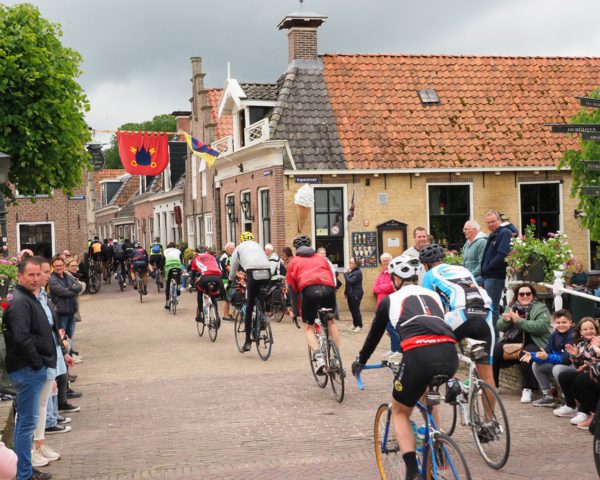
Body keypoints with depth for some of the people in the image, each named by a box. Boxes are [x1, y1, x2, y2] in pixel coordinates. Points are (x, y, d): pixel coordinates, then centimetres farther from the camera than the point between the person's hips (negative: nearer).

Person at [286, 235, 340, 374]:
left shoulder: (294, 261, 26)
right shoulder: (322, 258, 33)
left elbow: (292, 287, 21)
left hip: (309, 289, -2)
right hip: (328, 288, 3)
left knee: (308, 327, 11)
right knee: (331, 321, 26)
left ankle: (319, 358, -13)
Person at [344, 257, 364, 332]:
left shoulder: (358, 272, -13)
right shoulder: (350, 272, 15)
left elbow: (351, 281, -22)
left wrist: (346, 274, -11)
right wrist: (346, 292, 12)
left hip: (356, 295, -9)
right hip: (350, 294, 9)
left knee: (356, 310, -7)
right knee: (352, 310, 11)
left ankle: (359, 326, 0)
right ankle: (355, 325, 19)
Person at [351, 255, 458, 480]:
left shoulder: (390, 300, 20)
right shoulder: (433, 295, 29)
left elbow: (374, 334, 31)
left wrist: (360, 361, 48)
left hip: (419, 355, -4)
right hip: (449, 355, 4)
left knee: (400, 412, 19)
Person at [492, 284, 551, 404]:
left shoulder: (540, 307, 2)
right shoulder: (512, 307, 16)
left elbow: (542, 326, -16)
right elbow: (500, 327, 11)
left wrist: (519, 321, -21)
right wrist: (505, 320, -14)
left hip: (533, 342, -5)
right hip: (512, 341, 5)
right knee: (493, 351, -16)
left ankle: (528, 389, -22)